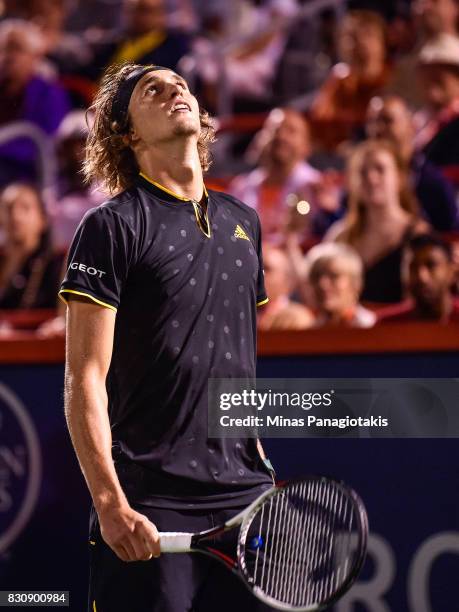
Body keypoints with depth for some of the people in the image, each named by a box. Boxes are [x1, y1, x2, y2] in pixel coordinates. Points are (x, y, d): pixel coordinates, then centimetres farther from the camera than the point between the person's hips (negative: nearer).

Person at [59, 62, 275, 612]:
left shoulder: (243, 221, 16)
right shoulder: (112, 226, -4)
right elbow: (84, 379, -10)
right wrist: (111, 503, -18)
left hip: (243, 492, 6)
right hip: (151, 504, -6)